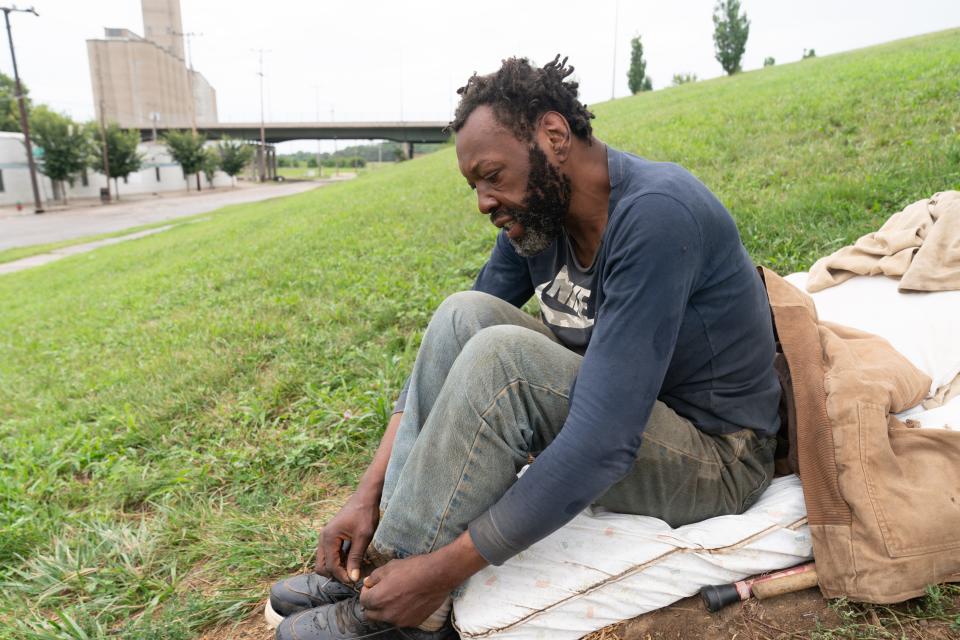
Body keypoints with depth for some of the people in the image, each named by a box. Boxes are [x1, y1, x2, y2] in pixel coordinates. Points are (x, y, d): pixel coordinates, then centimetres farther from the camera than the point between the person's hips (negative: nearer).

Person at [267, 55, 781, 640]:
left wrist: (445, 570, -27)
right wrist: (371, 494, -8)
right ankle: (380, 558, -9)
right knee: (465, 315, -10)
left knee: (500, 355, -30)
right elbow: (449, 361, -1)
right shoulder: (535, 216, -2)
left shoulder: (655, 215, -27)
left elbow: (604, 442, -33)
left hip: (715, 460, -7)